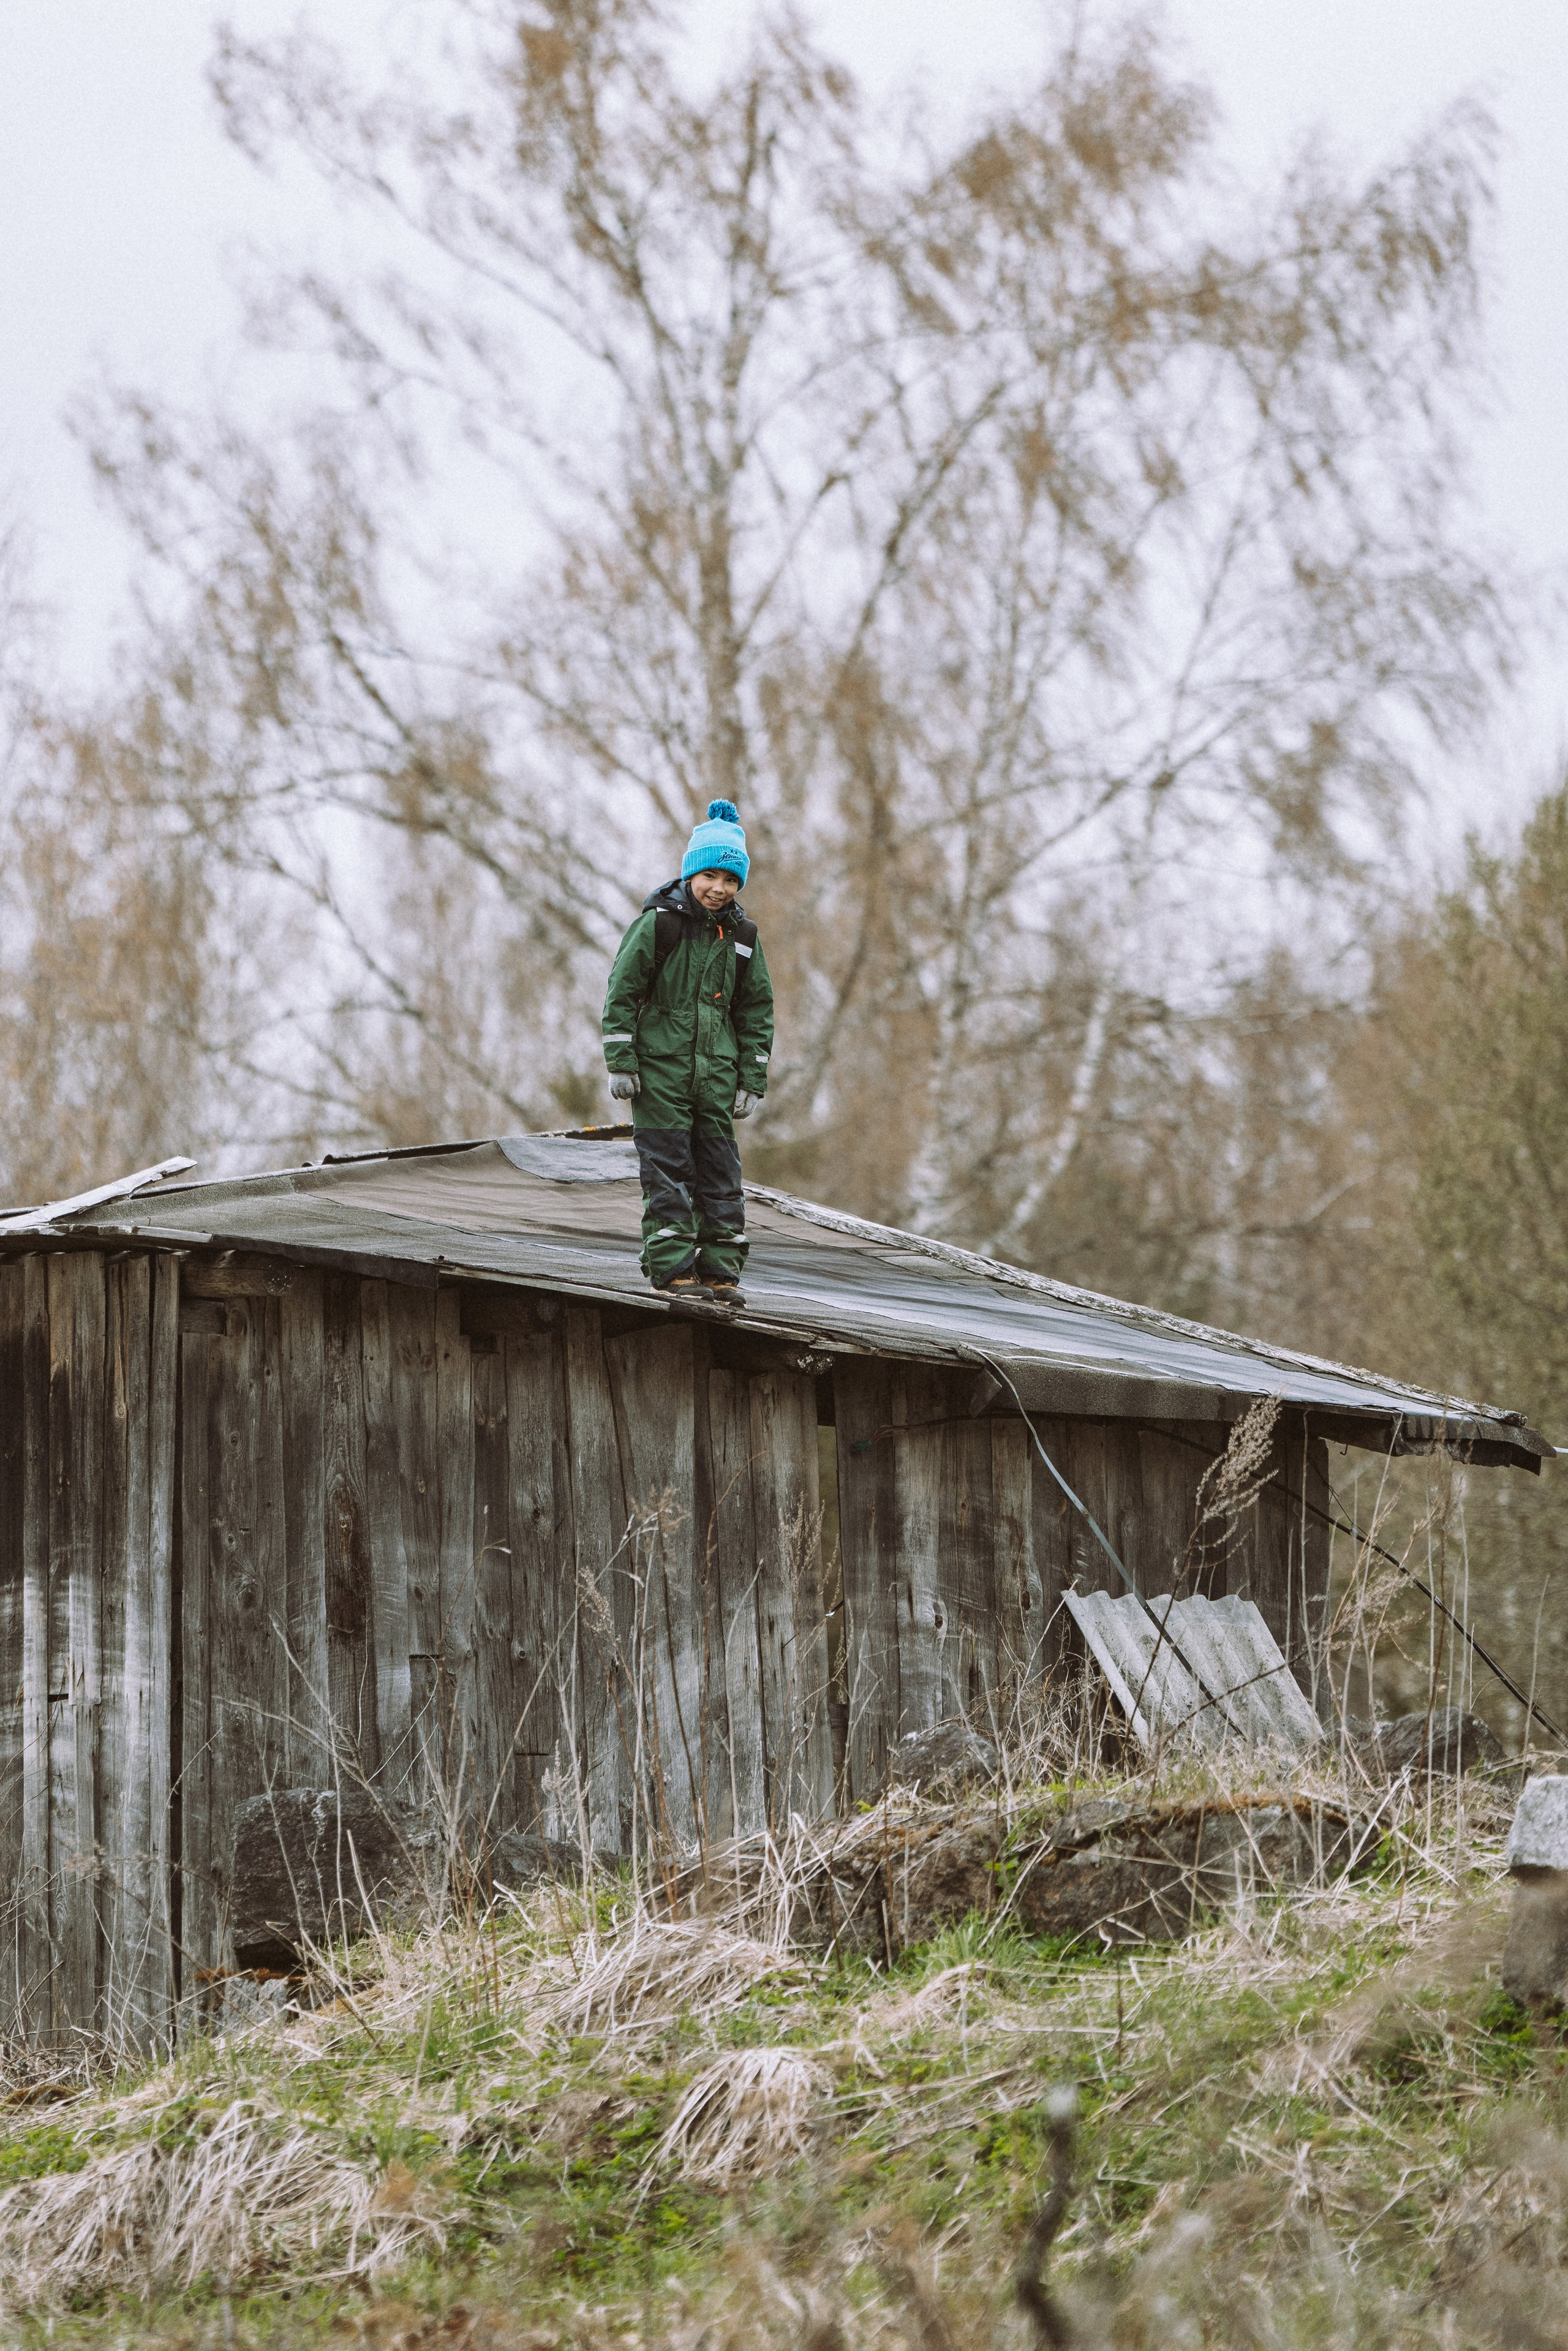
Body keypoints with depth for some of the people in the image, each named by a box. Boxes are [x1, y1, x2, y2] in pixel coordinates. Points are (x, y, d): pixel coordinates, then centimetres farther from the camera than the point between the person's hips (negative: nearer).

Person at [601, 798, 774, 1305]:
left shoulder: (741, 935, 7)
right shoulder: (657, 924, -7)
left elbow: (756, 1011, 13)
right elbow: (621, 994, -5)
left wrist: (752, 1082, 8)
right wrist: (621, 1064, -10)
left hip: (715, 1074, 4)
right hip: (659, 1071, -4)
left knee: (720, 1171, 4)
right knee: (667, 1170, -5)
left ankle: (721, 1269, 8)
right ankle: (672, 1269, -4)